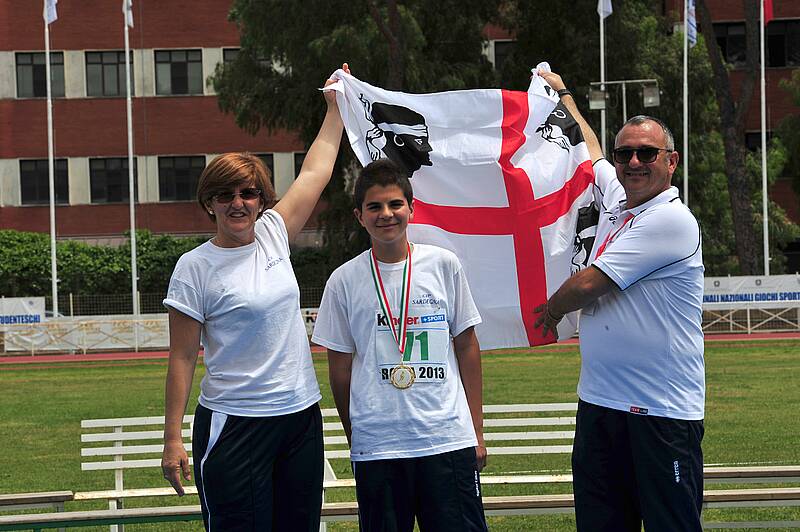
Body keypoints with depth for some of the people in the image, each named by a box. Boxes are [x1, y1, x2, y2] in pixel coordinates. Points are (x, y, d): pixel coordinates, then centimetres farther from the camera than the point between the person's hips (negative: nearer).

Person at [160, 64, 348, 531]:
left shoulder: (273, 235, 6)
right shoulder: (195, 268, -7)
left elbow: (316, 172, 17)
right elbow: (183, 357, -6)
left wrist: (335, 107, 22)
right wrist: (172, 439, -8)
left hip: (302, 416, 5)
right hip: (235, 422, -5)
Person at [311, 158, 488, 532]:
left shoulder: (443, 265, 4)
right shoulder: (344, 281, 2)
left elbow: (466, 347, 8)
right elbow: (340, 368, 9)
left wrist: (476, 430, 6)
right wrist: (353, 437, 10)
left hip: (448, 438, 0)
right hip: (376, 445, 0)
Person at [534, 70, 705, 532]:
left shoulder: (670, 219, -12)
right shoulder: (616, 199, 12)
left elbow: (588, 285, -13)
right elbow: (588, 149, 35)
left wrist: (553, 310, 7)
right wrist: (561, 93, 46)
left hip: (662, 410, -8)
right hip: (600, 402, 8)